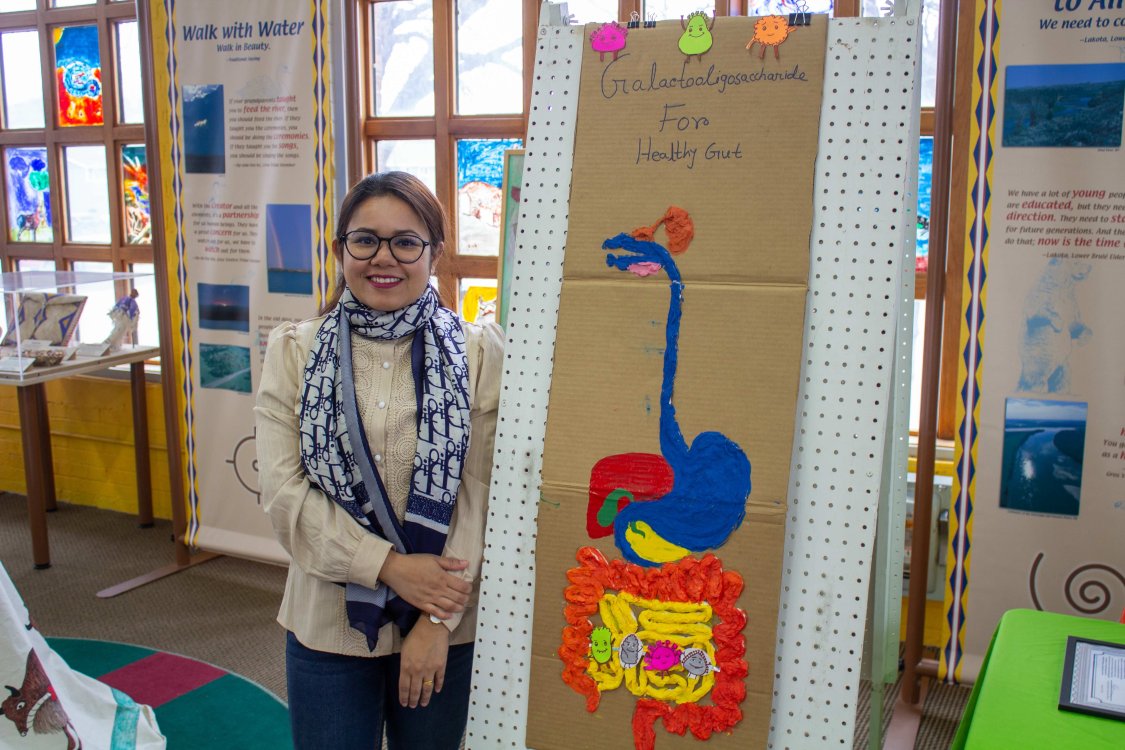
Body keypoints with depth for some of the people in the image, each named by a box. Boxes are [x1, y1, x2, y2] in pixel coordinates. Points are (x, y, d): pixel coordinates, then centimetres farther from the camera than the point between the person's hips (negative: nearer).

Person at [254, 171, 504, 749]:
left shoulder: (477, 353, -5)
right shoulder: (295, 352, 0)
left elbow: (481, 494, -8)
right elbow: (283, 489, -7)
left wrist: (439, 620, -12)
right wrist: (388, 566, -15)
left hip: (447, 627, 0)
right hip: (328, 621, 1)